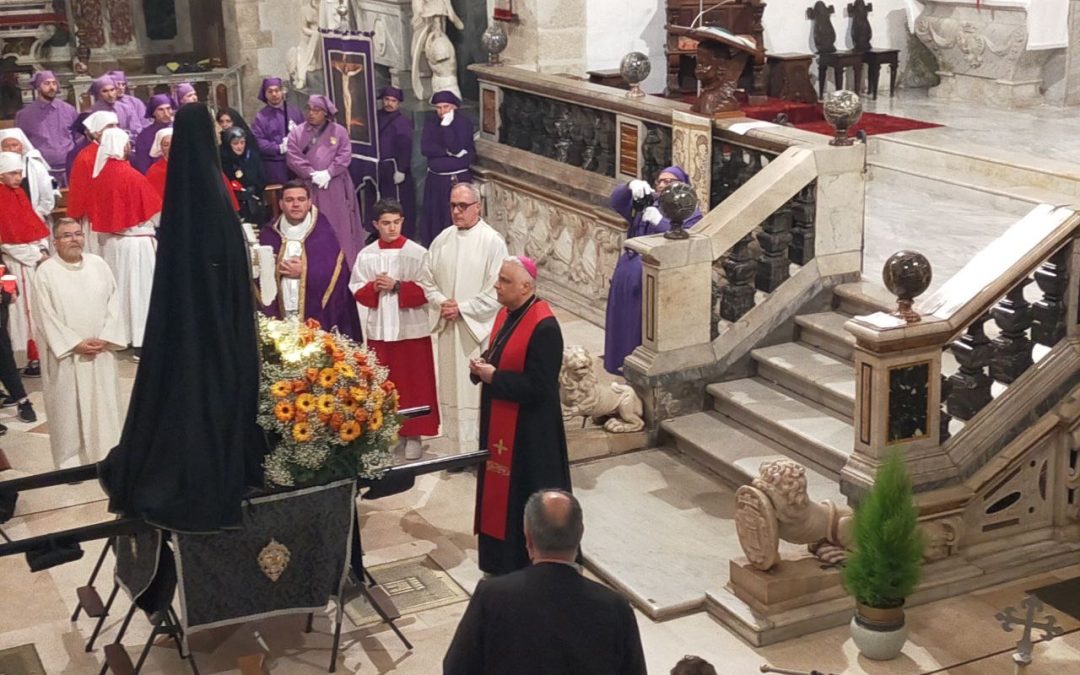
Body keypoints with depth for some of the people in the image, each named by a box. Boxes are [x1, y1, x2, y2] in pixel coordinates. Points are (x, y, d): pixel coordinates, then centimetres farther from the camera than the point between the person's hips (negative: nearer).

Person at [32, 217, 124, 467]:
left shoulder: (98, 265, 5)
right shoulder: (46, 272, -5)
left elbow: (113, 303, 4)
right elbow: (46, 316, -8)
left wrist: (104, 339, -8)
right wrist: (75, 344, -14)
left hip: (100, 352, 3)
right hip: (66, 353, -3)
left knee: (104, 403, 8)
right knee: (68, 406, 1)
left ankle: (106, 456, 18)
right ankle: (70, 460, 9)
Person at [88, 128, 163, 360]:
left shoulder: (99, 175, 1)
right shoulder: (131, 175, -18)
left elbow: (96, 210, 10)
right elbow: (154, 210, -10)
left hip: (110, 241, 7)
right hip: (136, 241, -7)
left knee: (118, 288, 15)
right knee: (139, 288, -1)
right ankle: (141, 340, 0)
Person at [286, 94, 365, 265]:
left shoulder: (339, 131, 5)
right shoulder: (297, 133, 6)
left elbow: (345, 156, -4)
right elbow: (293, 158, -4)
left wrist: (328, 173, -16)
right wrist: (312, 174, -16)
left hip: (335, 188, 0)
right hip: (308, 188, 0)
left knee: (338, 227, 3)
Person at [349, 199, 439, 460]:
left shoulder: (417, 253, -4)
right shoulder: (366, 255, 4)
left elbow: (427, 290, -8)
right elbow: (357, 290, 6)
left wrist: (397, 287, -16)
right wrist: (374, 288, -14)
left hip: (412, 328, -2)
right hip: (379, 328, 3)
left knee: (414, 384, 2)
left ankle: (413, 435, 10)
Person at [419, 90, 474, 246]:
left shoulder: (464, 122, -7)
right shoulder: (430, 122, 5)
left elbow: (455, 147, -19)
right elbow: (425, 148, -6)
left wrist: (446, 125, -20)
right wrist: (449, 152, -13)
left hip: (459, 179, -4)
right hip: (435, 179, 4)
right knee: (433, 218, 7)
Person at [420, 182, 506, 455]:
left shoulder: (492, 241, -9)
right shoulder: (442, 240, 7)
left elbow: (496, 291, -12)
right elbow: (428, 280, 14)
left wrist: (463, 308, -14)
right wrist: (441, 302, -5)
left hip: (480, 327, -5)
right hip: (449, 327, 5)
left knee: (479, 386, -4)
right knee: (453, 385, 9)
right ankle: (461, 445, 19)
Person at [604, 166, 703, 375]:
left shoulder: (690, 212, 3)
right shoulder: (644, 202, 17)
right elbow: (616, 200, 0)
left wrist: (660, 221, -23)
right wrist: (631, 186, -20)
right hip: (629, 273, 5)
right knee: (626, 321, 10)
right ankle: (623, 363, 22)